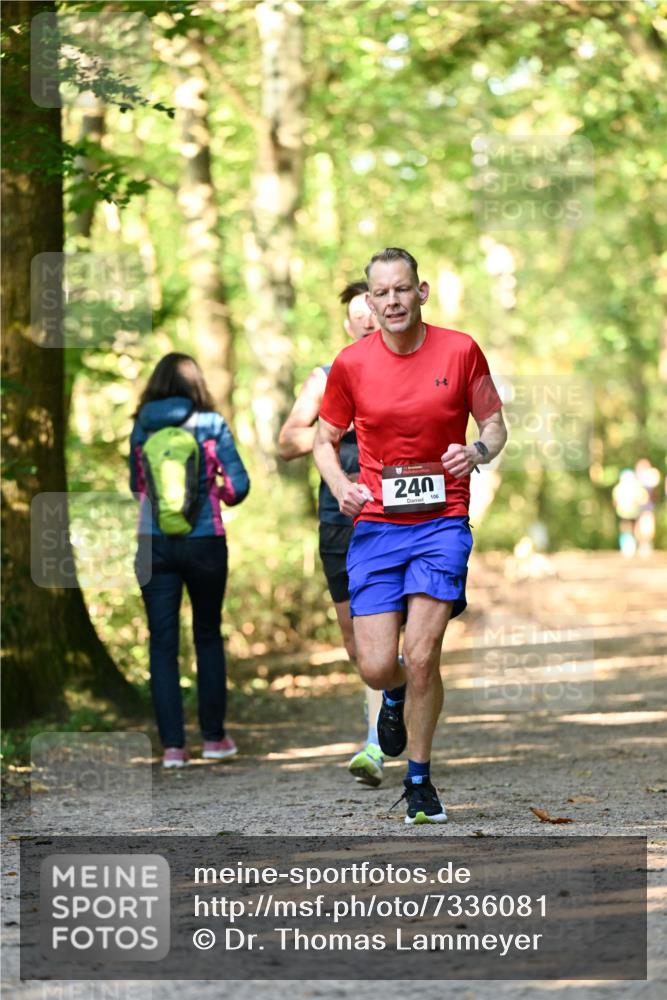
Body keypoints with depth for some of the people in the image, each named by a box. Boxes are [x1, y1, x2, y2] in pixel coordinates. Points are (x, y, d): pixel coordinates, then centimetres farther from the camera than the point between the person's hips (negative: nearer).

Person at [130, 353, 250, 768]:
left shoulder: (142, 430, 1)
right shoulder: (212, 425, -5)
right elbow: (239, 485, -7)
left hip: (155, 545, 1)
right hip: (205, 543, -1)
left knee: (163, 643, 4)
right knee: (208, 637, 15)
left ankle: (173, 745, -1)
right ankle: (214, 737, 18)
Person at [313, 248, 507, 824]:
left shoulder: (460, 350, -2)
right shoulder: (352, 363, 1)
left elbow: (494, 424, 8)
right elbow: (326, 440, 12)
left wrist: (479, 452, -14)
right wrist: (341, 486, -7)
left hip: (442, 521, -1)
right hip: (376, 524, 1)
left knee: (422, 658, -12)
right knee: (376, 668, -6)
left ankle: (419, 781, 8)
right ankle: (398, 694, 34)